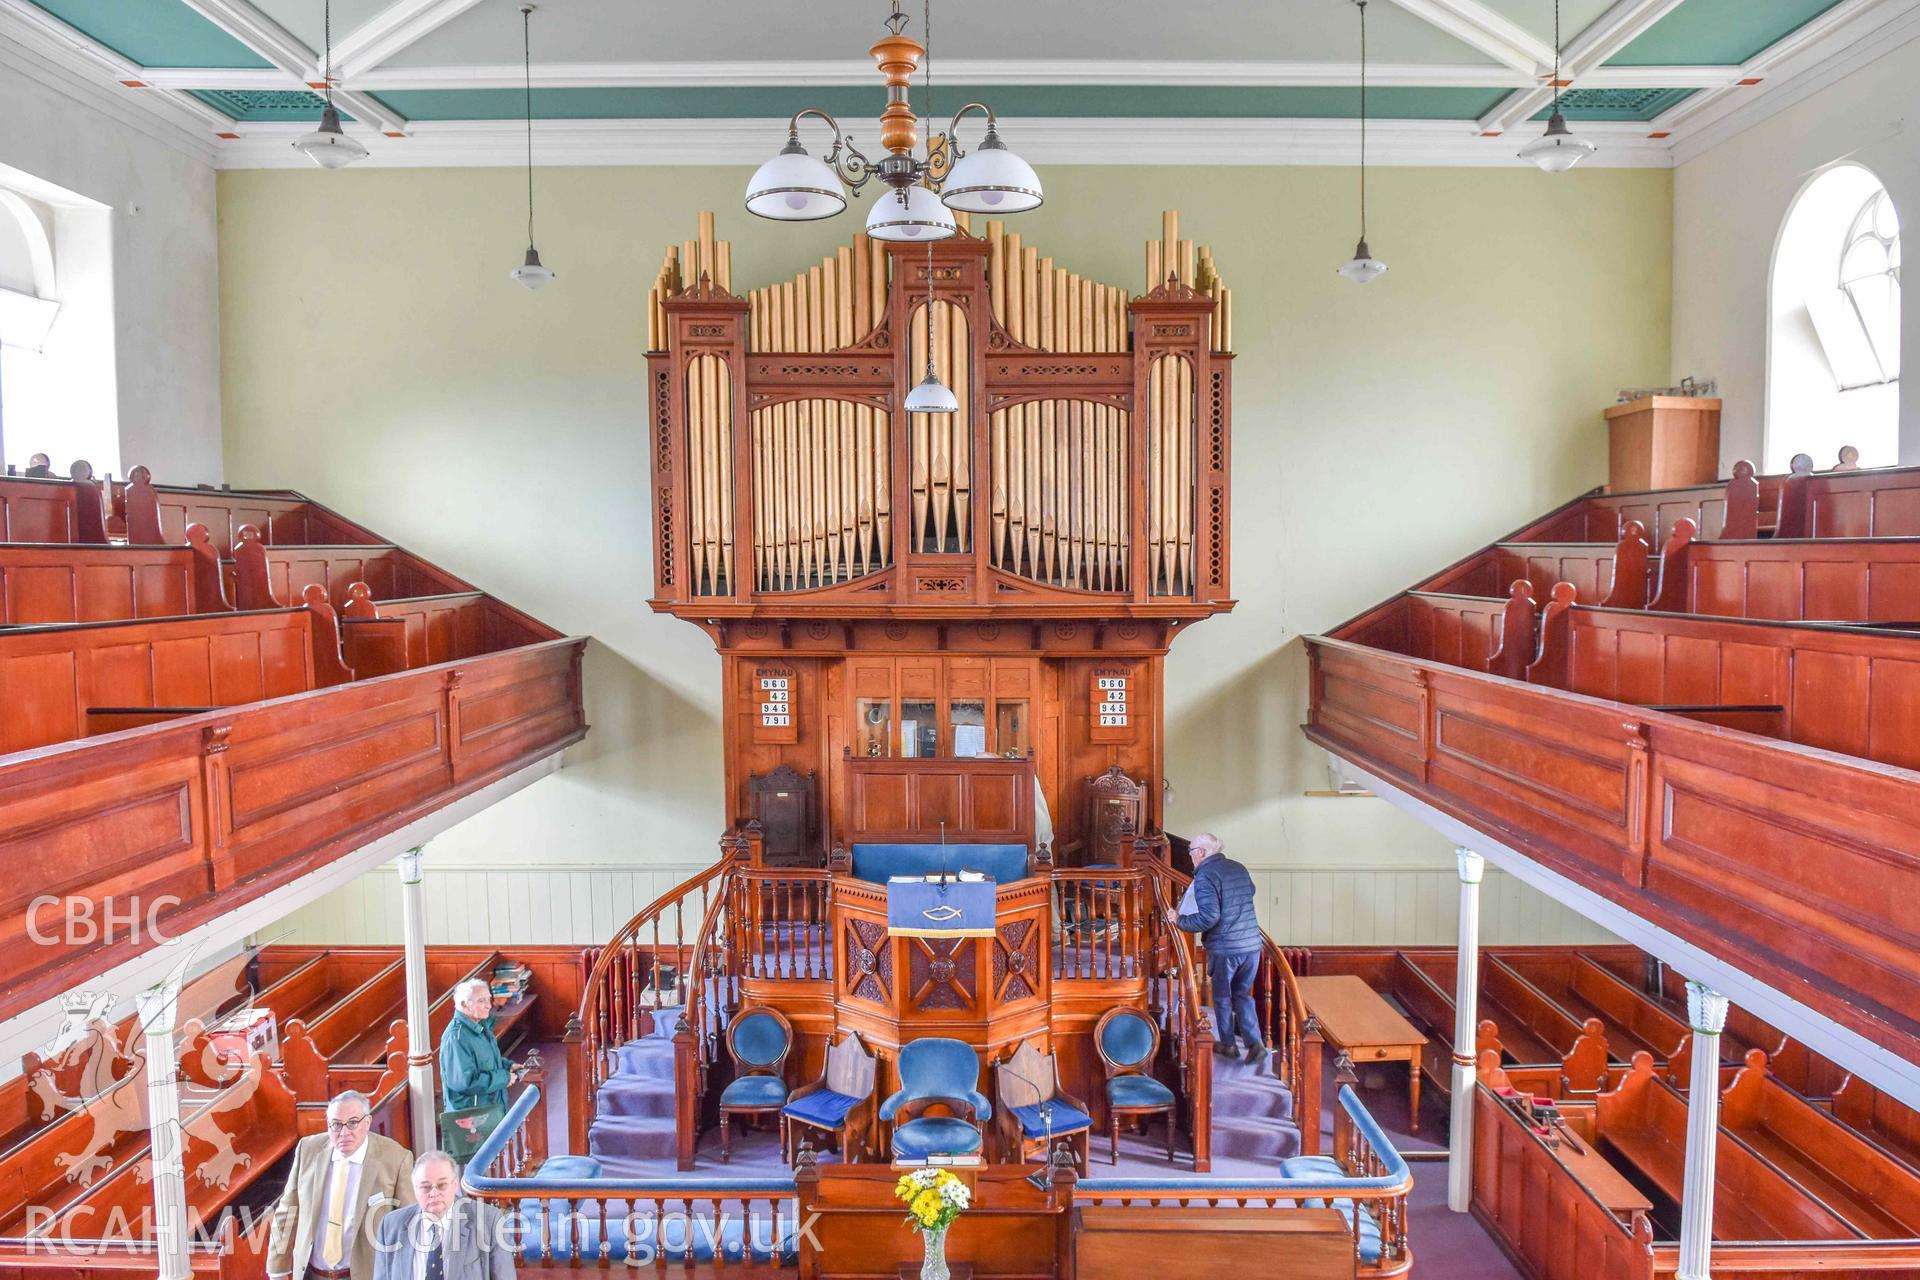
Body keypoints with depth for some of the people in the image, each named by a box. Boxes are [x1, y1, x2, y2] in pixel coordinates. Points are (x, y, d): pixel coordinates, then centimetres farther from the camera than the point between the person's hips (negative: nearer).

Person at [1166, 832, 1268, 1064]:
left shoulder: (1205, 876, -16)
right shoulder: (1239, 868, 9)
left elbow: (1209, 917, -24)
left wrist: (1180, 921, -12)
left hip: (1224, 948, -6)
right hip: (1252, 945, 6)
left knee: (1222, 997, 14)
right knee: (1243, 995, 18)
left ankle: (1228, 1044, 26)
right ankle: (1255, 1043, 6)